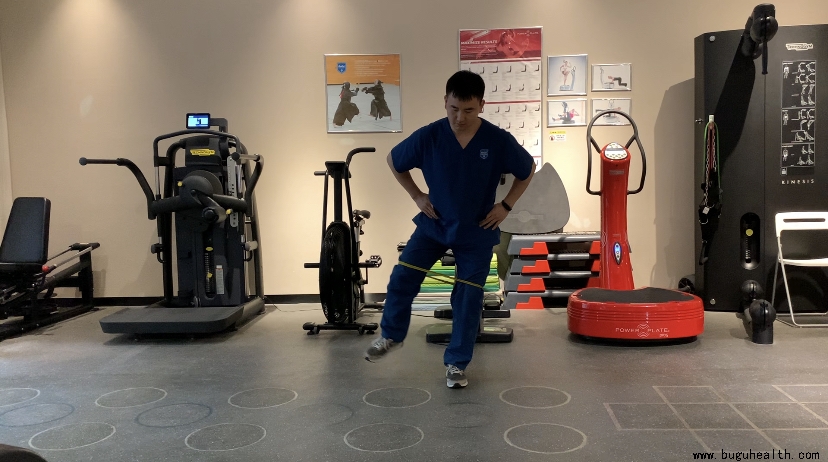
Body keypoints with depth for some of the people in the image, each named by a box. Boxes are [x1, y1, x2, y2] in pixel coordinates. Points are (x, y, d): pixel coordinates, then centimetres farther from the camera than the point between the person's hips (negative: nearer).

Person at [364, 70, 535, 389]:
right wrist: (416, 195, -2)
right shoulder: (427, 137, -16)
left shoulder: (499, 141, -16)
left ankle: (456, 364, 20)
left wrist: (506, 205, -4)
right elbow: (393, 161, 2)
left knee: (468, 299, 3)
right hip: (434, 223, 1)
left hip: (477, 232, -1)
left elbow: (528, 170, 2)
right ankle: (391, 336, 21)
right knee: (401, 278, -5)